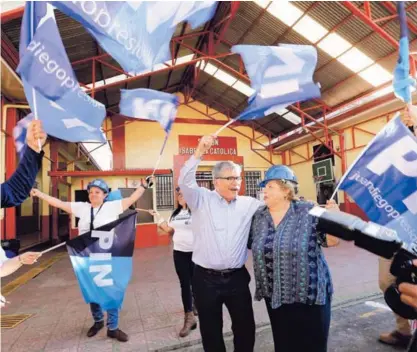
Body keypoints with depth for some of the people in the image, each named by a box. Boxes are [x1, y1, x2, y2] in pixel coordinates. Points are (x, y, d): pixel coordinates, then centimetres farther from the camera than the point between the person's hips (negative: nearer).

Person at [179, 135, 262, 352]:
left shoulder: (249, 204, 3)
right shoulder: (202, 199, -5)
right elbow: (185, 182, -18)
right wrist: (199, 152, -27)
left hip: (237, 277, 2)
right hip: (206, 278, -2)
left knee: (245, 327, 18)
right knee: (211, 330, 16)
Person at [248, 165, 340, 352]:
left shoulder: (308, 211, -11)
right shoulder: (258, 217, 1)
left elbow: (332, 241, -9)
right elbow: (250, 244, 13)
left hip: (309, 294, -3)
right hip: (275, 297, 4)